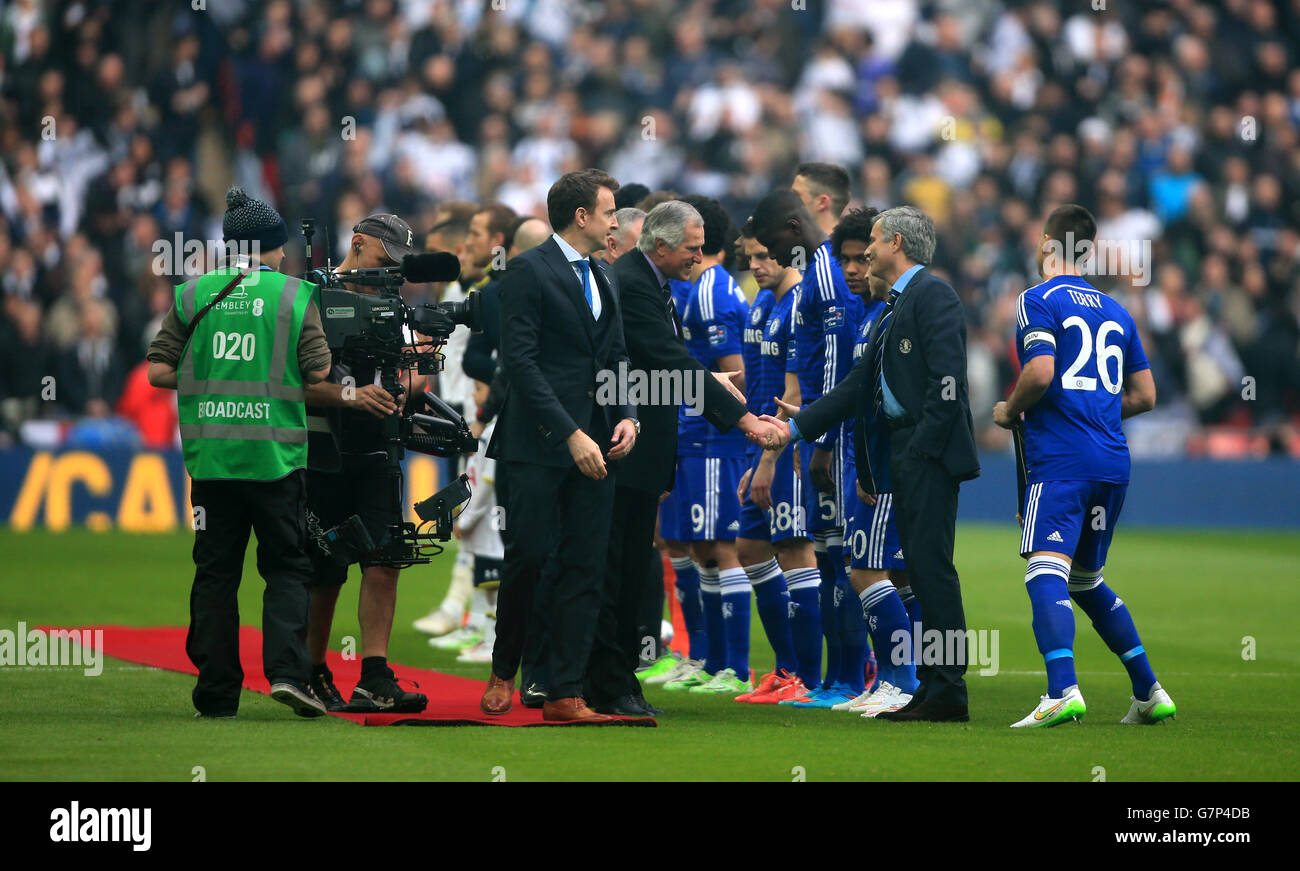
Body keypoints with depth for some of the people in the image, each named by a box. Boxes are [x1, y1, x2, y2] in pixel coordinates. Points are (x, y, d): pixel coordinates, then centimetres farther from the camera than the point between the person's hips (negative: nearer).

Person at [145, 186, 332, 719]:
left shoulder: (193, 293, 5)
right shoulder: (294, 296, 0)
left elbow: (158, 371, 3)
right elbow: (319, 373, -4)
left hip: (210, 452, 2)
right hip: (275, 454, -2)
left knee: (215, 571, 8)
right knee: (287, 569, 6)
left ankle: (217, 692, 7)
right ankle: (286, 670, -12)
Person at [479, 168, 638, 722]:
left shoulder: (602, 278, 18)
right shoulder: (530, 271, -6)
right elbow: (520, 361, -13)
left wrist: (627, 416, 3)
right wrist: (570, 434, -17)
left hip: (593, 445, 7)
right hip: (539, 444, -7)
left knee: (586, 568, 1)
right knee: (529, 557, -5)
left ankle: (565, 694, 1)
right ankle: (503, 674, 16)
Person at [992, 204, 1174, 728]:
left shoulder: (1039, 300, -2)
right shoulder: (1115, 311, 19)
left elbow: (1041, 371, -17)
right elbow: (1144, 395, 20)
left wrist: (1010, 410, 0)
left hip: (1060, 461, -7)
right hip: (1113, 462, 7)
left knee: (1045, 571, -18)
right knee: (1087, 581, 21)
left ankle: (1062, 692, -37)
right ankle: (1149, 694, 21)